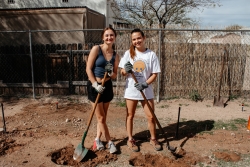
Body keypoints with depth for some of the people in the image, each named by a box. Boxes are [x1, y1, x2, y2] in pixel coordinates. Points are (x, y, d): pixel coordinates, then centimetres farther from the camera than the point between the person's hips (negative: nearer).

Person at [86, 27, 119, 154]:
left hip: (107, 86, 5)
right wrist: (95, 84, -17)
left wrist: (111, 73, -17)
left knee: (103, 117, 13)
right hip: (94, 86, -4)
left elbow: (114, 76, 6)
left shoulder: (115, 55, 3)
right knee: (100, 117, 3)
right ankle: (109, 142, 18)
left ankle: (97, 140, 31)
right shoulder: (96, 49, -9)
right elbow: (88, 68, -11)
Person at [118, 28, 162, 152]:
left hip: (146, 91, 0)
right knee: (130, 115, 10)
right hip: (131, 90, 1)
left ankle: (153, 139, 28)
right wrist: (126, 70, -21)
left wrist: (145, 84, -18)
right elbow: (122, 73, 2)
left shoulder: (151, 54, -3)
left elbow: (154, 74, -3)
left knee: (151, 117, 6)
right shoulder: (128, 53, 0)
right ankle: (130, 140, 27)